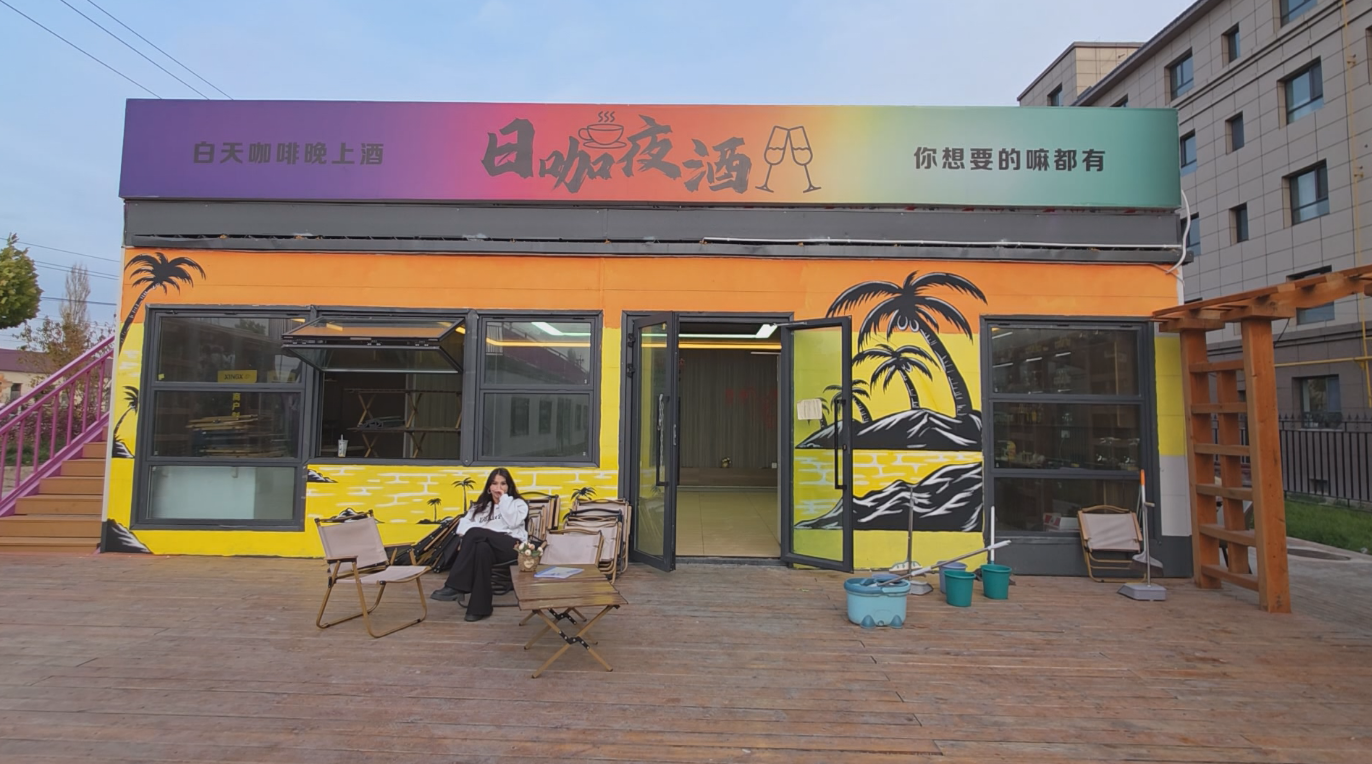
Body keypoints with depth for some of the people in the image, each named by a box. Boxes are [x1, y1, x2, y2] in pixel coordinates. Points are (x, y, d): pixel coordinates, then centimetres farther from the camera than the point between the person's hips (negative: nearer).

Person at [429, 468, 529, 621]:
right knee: (482, 549, -38)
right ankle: (480, 607, -37)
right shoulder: (481, 505, 25)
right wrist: (467, 540, -13)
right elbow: (465, 523, 9)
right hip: (489, 547, 3)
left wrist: (504, 499, -3)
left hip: (511, 546, -3)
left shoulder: (518, 503, 14)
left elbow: (513, 523, -8)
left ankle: (455, 586, -31)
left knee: (475, 533, -30)